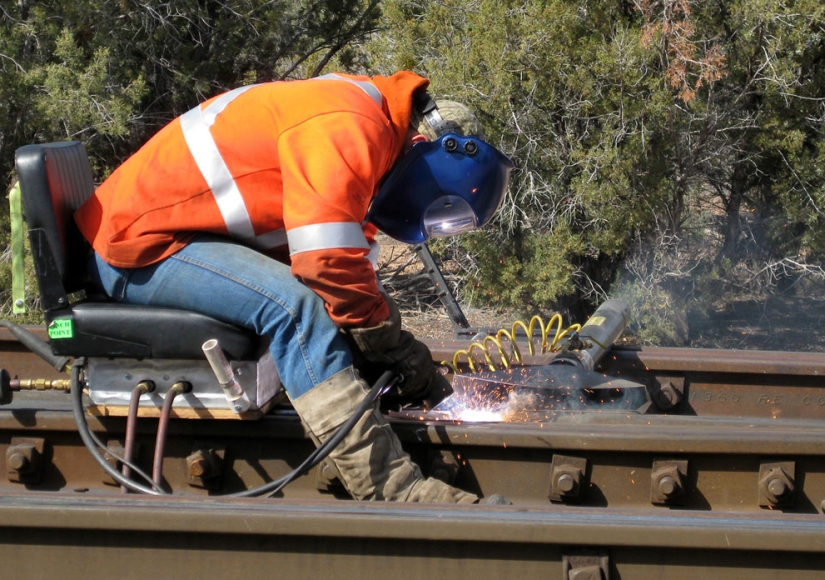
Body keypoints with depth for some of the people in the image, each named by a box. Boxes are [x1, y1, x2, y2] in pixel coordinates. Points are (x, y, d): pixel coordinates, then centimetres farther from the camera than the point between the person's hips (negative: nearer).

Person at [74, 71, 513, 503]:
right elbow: (330, 263, -28)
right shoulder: (347, 131, -20)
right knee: (295, 307, -28)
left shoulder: (358, 117, 13)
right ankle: (389, 491, -32)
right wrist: (398, 350, -16)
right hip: (137, 248, -11)